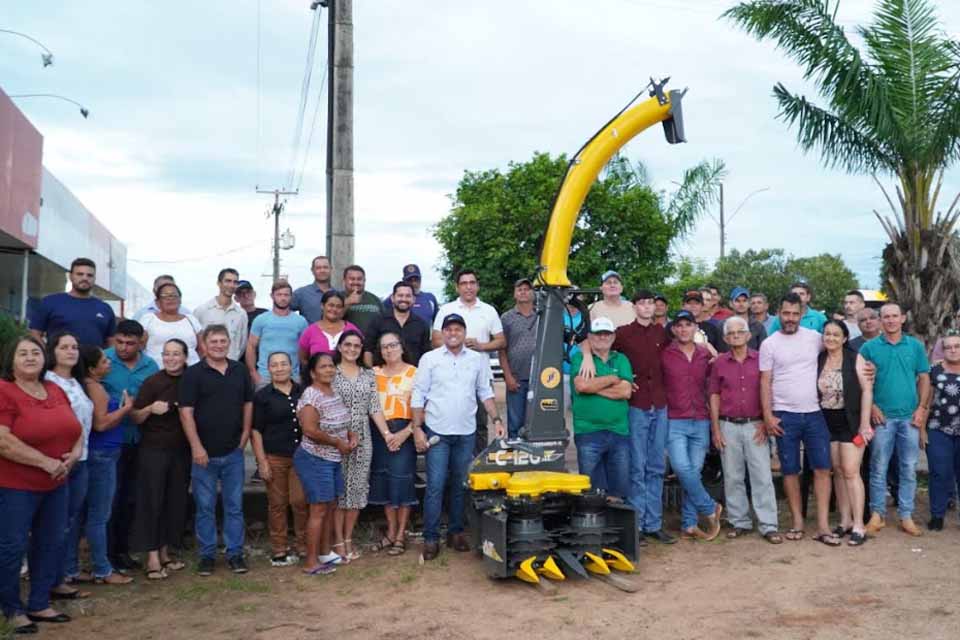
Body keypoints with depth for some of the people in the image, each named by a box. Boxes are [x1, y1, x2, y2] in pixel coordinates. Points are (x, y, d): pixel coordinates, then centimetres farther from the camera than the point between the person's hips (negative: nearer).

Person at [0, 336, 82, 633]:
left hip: (56, 485, 7)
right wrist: (47, 462, -22)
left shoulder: (56, 391, 8)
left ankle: (39, 604, 27)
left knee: (51, 544, 13)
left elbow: (75, 429, 16)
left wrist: (75, 453, -6)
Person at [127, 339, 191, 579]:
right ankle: (152, 557, 3)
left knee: (176, 502, 8)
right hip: (153, 450, -4)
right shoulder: (152, 382, -7)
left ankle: (165, 553, 19)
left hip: (181, 451, 4)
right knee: (152, 501, -3)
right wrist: (150, 408, -23)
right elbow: (135, 418, -5)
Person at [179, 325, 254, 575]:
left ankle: (235, 553, 18)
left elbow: (248, 404, 13)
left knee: (234, 506, 8)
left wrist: (245, 435, 3)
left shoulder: (240, 371, 6)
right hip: (205, 453, -3)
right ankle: (206, 555, 18)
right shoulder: (193, 373, -5)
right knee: (205, 507, 7)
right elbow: (186, 412, -9)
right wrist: (196, 447, -15)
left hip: (234, 452, 3)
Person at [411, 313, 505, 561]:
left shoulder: (477, 359, 6)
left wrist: (496, 419, 1)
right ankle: (430, 538, 4)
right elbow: (418, 395, -1)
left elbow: (485, 392, 12)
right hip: (437, 431, -2)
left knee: (460, 485, 9)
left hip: (466, 432, 2)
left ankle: (456, 532, 21)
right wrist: (417, 429, -6)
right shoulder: (430, 358, 0)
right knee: (435, 486, -4)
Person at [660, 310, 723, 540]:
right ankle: (710, 509, 6)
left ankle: (689, 523, 13)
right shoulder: (664, 355, -1)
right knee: (682, 468, -15)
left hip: (701, 422, 3)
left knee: (695, 471, 4)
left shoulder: (706, 355, 9)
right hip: (675, 422, -3)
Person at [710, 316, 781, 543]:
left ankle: (768, 526, 1)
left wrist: (765, 422, -3)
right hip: (728, 426, 2)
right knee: (732, 478, 7)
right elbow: (714, 396, 7)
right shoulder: (719, 363, 5)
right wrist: (716, 429, 2)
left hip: (755, 425, -1)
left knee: (762, 476, -3)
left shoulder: (760, 359, 1)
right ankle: (740, 522, 18)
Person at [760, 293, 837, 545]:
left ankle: (823, 526, 3)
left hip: (814, 413, 1)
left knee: (822, 468, -2)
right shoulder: (769, 344, 0)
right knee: (790, 470, 6)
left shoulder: (814, 337, 4)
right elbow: (765, 382, -2)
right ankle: (797, 522, 16)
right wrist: (767, 415, -7)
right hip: (785, 416, -1)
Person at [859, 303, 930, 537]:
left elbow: (924, 379, 8)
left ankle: (906, 516, 16)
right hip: (882, 416, -2)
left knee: (909, 469, 7)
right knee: (878, 468, 2)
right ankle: (877, 514, 12)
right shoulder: (869, 347, 1)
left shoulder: (915, 346, 6)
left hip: (910, 417, 2)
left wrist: (922, 408, -1)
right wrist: (872, 407, -8)